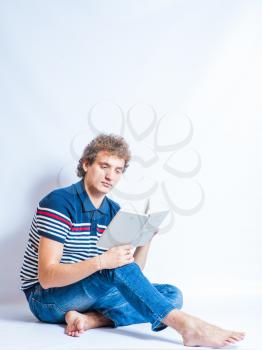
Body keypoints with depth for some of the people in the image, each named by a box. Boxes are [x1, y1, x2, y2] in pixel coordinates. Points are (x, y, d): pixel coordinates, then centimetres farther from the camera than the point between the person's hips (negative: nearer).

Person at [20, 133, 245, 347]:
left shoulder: (115, 212, 6)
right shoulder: (59, 202, -16)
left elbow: (132, 273, 3)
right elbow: (47, 277, -25)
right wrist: (101, 262, -37)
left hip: (92, 294, 7)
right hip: (45, 299, -7)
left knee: (172, 294, -8)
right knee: (116, 266, -33)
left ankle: (91, 319, -25)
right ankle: (187, 326, -36)